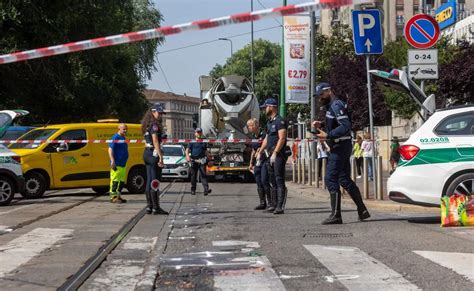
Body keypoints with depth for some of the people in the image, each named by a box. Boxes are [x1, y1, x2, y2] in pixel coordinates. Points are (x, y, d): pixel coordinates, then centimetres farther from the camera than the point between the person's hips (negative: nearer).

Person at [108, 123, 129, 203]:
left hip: (122, 164, 9)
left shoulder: (123, 138, 16)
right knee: (115, 180, -8)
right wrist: (112, 161, -24)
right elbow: (110, 149, -17)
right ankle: (113, 197, -5)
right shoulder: (115, 137, -11)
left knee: (122, 181, 12)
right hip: (116, 165, -9)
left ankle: (118, 196, 20)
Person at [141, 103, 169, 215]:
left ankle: (149, 206, 13)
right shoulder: (154, 124, -12)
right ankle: (156, 208, -6)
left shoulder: (147, 125, 17)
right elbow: (155, 141, -20)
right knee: (155, 182, -7)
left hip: (146, 153, 10)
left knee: (149, 181, 11)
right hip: (153, 153, -10)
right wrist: (160, 157, -22)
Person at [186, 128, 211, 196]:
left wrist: (208, 158, 14)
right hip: (194, 160, -1)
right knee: (193, 176, 6)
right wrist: (187, 155, -20)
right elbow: (187, 149, -1)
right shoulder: (192, 142, 6)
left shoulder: (204, 142, 15)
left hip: (202, 161, 1)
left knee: (203, 175, -10)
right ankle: (193, 190, 16)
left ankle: (206, 189, -21)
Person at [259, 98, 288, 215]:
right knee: (272, 181, 12)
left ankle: (280, 206, -14)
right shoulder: (269, 122, 19)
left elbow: (282, 138, -17)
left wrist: (275, 153, -21)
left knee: (279, 181, -11)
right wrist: (260, 151, 21)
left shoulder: (280, 121, -10)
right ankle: (273, 204, 17)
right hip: (270, 155, 10)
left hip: (278, 155, -10)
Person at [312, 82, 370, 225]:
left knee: (331, 179, -11)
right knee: (344, 179, 15)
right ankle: (362, 210, 20)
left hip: (340, 147, -11)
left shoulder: (337, 105, -13)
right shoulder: (331, 106, 19)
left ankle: (335, 215, -11)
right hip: (339, 147, 11)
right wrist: (321, 126, 11)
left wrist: (328, 135, -27)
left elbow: (346, 126, -24)